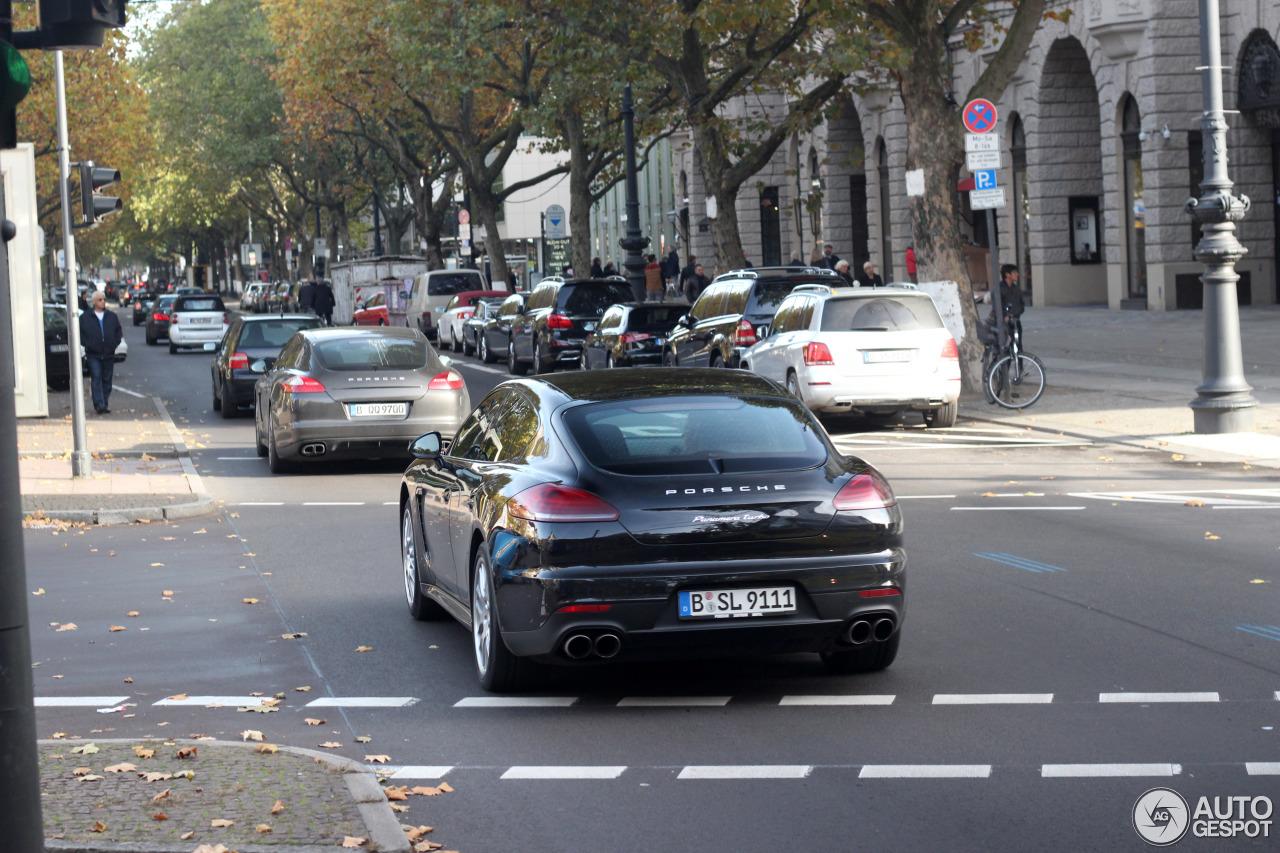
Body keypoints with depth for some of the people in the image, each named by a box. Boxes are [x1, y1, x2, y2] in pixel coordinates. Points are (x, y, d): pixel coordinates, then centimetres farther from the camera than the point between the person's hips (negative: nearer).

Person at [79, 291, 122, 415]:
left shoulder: (112, 316, 11)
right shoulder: (85, 317, 3)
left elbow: (118, 331, 16)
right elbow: (80, 333, 4)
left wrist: (115, 343, 1)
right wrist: (87, 344, -8)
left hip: (109, 354, 3)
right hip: (93, 354, -3)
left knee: (107, 380, 6)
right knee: (96, 378, -11)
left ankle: (105, 405, 13)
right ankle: (99, 405, -16)